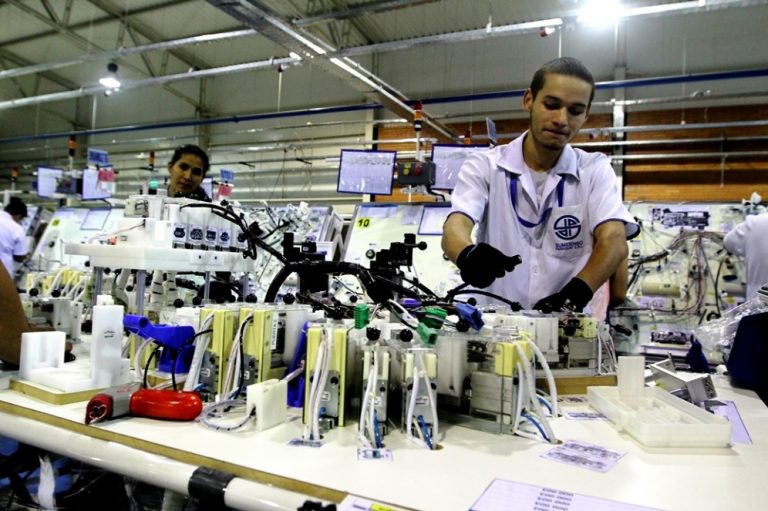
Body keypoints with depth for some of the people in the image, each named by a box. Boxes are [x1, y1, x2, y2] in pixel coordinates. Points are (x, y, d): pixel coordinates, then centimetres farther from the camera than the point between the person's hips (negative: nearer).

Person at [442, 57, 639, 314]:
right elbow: (454, 229, -12)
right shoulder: (483, 166, 2)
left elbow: (613, 242, -9)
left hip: (568, 322, 1)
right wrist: (469, 255, -35)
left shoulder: (596, 170, 5)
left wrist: (575, 292, -28)